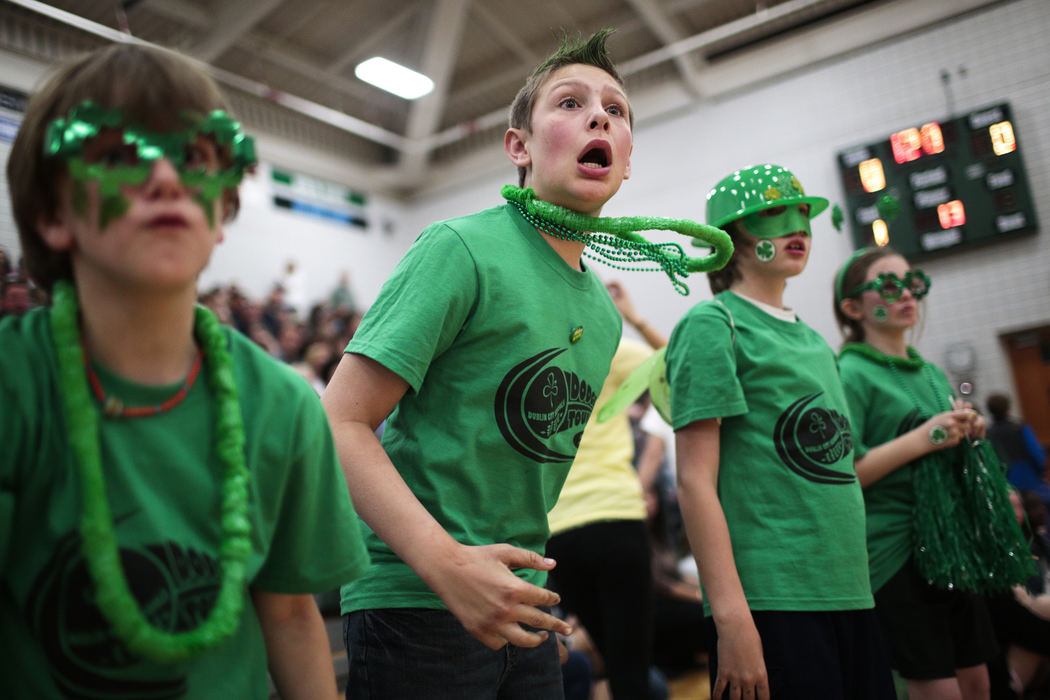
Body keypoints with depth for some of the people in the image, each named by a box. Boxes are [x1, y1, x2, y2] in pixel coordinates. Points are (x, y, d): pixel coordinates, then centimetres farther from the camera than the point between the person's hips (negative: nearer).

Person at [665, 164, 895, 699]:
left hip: (849, 595, 8)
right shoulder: (713, 325, -7)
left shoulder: (812, 339, 16)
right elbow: (695, 482, -14)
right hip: (770, 604, -7)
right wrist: (732, 616, -18)